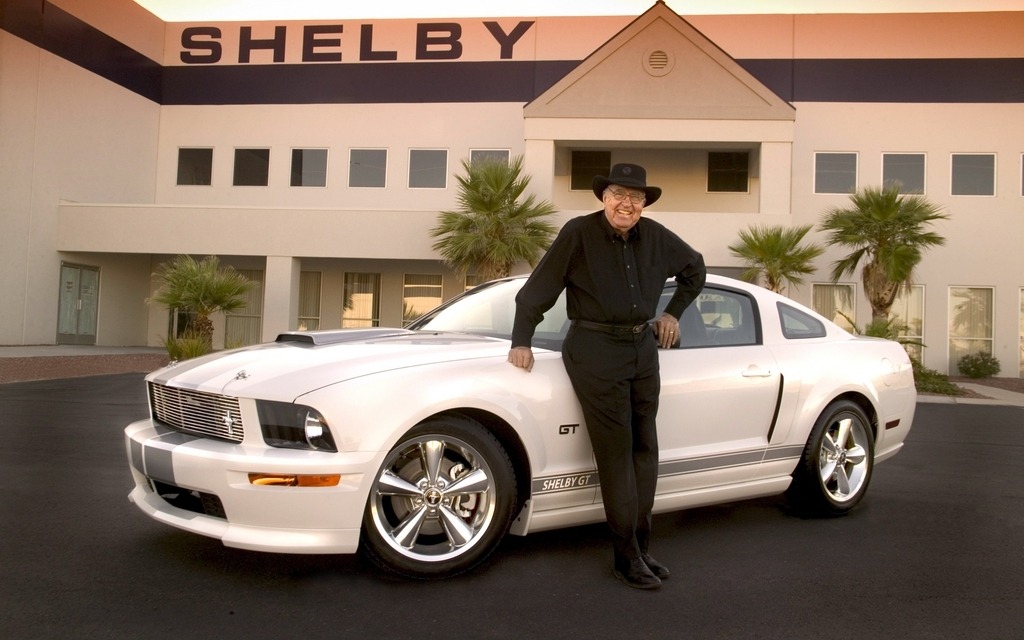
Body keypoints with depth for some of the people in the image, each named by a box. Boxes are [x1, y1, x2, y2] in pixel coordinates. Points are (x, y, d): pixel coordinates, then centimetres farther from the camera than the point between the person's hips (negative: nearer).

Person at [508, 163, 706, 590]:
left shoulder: (655, 237, 4)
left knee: (644, 450, 8)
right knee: (616, 454, -4)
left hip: (644, 348, 6)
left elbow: (694, 268, 23)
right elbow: (538, 290, -8)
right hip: (595, 350, -6)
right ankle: (626, 558, 5)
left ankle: (641, 548, 19)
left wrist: (674, 312, 17)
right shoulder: (578, 233, -10)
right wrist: (521, 341, -11)